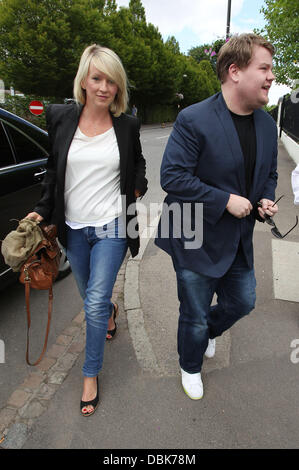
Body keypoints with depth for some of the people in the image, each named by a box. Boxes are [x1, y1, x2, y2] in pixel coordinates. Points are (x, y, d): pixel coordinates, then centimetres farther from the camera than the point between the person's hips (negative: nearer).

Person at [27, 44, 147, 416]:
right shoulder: (60, 118, 0)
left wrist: (137, 189, -2)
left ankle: (91, 374, 20)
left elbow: (138, 165, 16)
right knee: (90, 295, 18)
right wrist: (42, 210, 1)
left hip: (111, 227, -2)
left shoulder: (127, 126, -1)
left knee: (95, 302, -3)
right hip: (74, 228, 3)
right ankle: (111, 311, 56)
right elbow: (53, 170, 8)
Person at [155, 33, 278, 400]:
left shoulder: (267, 124, 5)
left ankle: (207, 331, 55)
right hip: (197, 241, -6)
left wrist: (266, 200, -4)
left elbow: (268, 173, 17)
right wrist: (225, 200, -22)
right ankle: (190, 367, 44)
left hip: (239, 241, 7)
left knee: (243, 302, 21)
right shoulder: (194, 120, -17)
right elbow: (172, 177, -22)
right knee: (194, 315, 12)